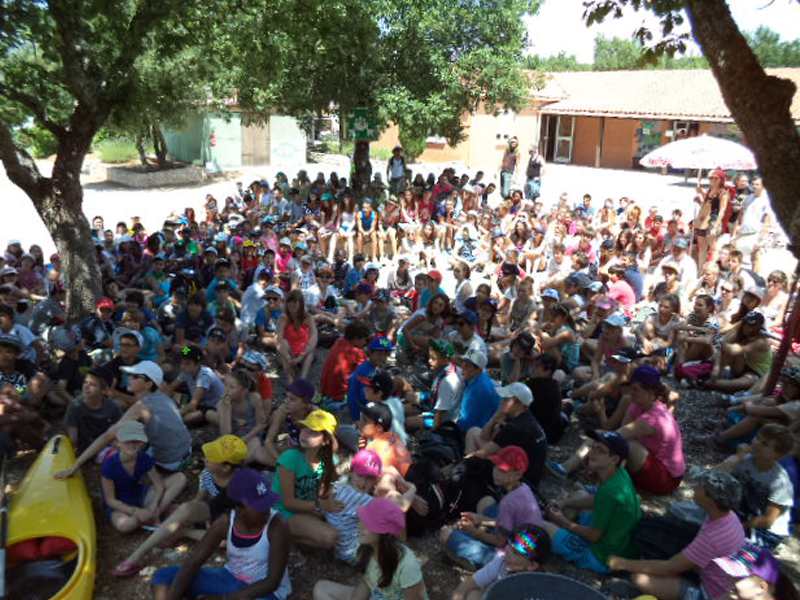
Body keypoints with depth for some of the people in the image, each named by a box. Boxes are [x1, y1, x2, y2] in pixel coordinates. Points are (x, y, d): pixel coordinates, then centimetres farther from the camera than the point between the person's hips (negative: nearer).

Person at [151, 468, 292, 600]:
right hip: (231, 578, 5)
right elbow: (193, 562, -13)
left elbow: (273, 582, -24)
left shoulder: (277, 526, -26)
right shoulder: (225, 522, -14)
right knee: (164, 576, -9)